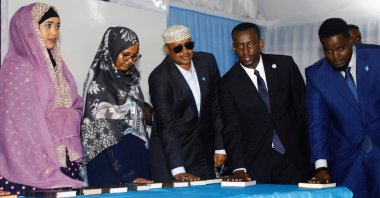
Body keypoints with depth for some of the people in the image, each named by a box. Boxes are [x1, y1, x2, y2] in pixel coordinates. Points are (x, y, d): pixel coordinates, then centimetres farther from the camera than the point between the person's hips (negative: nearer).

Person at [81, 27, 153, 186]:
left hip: (137, 159, 7)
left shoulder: (130, 78, 8)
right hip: (110, 163, -6)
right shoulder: (98, 83, -12)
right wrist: (129, 175, -22)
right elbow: (106, 133, -16)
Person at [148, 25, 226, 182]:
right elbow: (166, 126, -19)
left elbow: (217, 106, 7)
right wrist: (178, 171, -25)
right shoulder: (159, 77, -15)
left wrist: (220, 147, 4)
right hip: (169, 154, -4)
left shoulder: (208, 61, 0)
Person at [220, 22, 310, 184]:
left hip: (293, 158, 1)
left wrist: (311, 150, 2)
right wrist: (239, 168, -21)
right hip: (256, 165, -1)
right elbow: (232, 130, -8)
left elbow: (302, 106, 6)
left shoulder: (285, 65, 0)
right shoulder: (228, 84, -3)